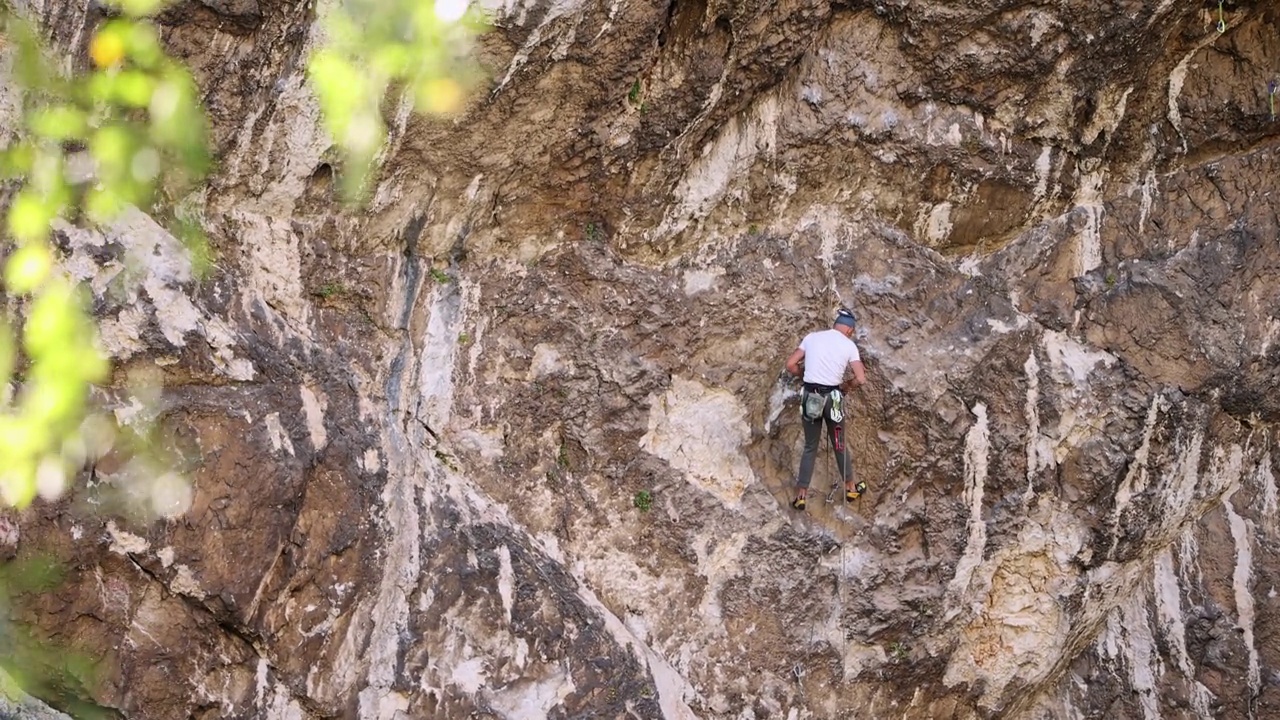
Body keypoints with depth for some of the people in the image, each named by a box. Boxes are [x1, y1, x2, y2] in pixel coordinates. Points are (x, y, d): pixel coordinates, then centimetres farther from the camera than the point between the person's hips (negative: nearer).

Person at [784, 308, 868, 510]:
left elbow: (791, 365, 5)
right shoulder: (849, 345, -2)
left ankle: (801, 496, 9)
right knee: (839, 445, 17)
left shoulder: (811, 337, 5)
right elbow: (861, 379, -9)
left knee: (810, 447, 12)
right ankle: (850, 489, 31)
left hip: (810, 397, 2)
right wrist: (847, 385, 11)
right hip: (832, 398, -2)